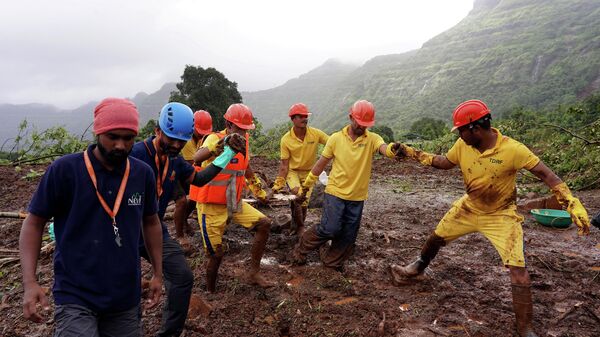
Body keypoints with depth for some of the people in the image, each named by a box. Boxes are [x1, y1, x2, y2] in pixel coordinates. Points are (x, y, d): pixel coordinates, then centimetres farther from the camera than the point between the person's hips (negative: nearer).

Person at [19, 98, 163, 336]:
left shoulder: (143, 173, -2)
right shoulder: (63, 170, -11)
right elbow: (34, 223, -3)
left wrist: (158, 274, 11)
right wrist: (29, 282, -12)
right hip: (75, 296, -3)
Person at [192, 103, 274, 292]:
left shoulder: (243, 141, 3)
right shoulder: (215, 139, -17)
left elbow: (247, 169, 22)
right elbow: (196, 159, -39)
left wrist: (259, 191, 31)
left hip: (234, 204, 7)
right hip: (212, 206, -6)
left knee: (264, 224, -4)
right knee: (216, 254, 1)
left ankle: (254, 273, 7)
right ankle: (210, 292, 27)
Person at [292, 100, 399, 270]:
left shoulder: (372, 139, -4)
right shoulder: (336, 138, -4)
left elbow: (384, 148, -28)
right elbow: (321, 163, 3)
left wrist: (392, 149, -53)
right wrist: (305, 186, 8)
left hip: (357, 197, 2)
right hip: (335, 192, -2)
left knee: (348, 235, 9)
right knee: (330, 229, -9)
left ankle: (332, 262, 31)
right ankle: (301, 249, 15)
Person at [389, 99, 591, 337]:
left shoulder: (512, 149, -28)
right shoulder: (462, 146, -13)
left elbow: (546, 175, -21)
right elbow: (444, 163, 5)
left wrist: (573, 204, -30)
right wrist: (411, 152, -2)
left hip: (501, 215, -5)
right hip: (469, 208, 5)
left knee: (518, 271, -12)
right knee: (436, 238, 18)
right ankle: (418, 267, 49)